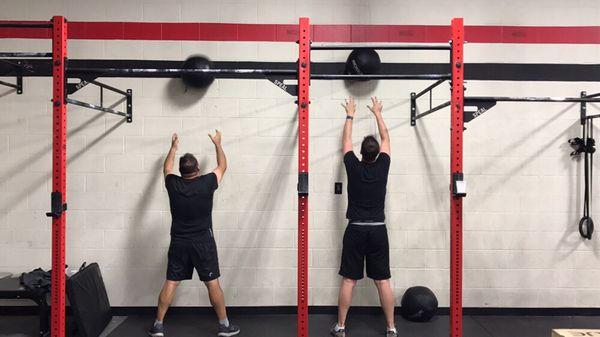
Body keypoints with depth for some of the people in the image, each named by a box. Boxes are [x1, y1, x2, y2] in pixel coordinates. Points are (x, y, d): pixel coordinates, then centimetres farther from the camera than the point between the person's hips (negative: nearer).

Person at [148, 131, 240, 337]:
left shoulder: (173, 184, -3)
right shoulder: (206, 183, -10)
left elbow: (167, 168, 20)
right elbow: (222, 166, 8)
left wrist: (173, 147, 32)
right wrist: (217, 143, 21)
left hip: (178, 243, 3)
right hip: (203, 242, -2)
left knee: (171, 283, 8)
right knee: (212, 283, 2)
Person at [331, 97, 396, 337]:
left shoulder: (353, 167, -4)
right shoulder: (382, 166, -1)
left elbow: (346, 141, 12)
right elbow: (386, 139, 14)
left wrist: (350, 115, 24)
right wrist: (377, 113, 26)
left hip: (355, 230, -1)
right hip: (378, 230, 1)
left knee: (348, 280, 3)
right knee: (383, 281, 4)